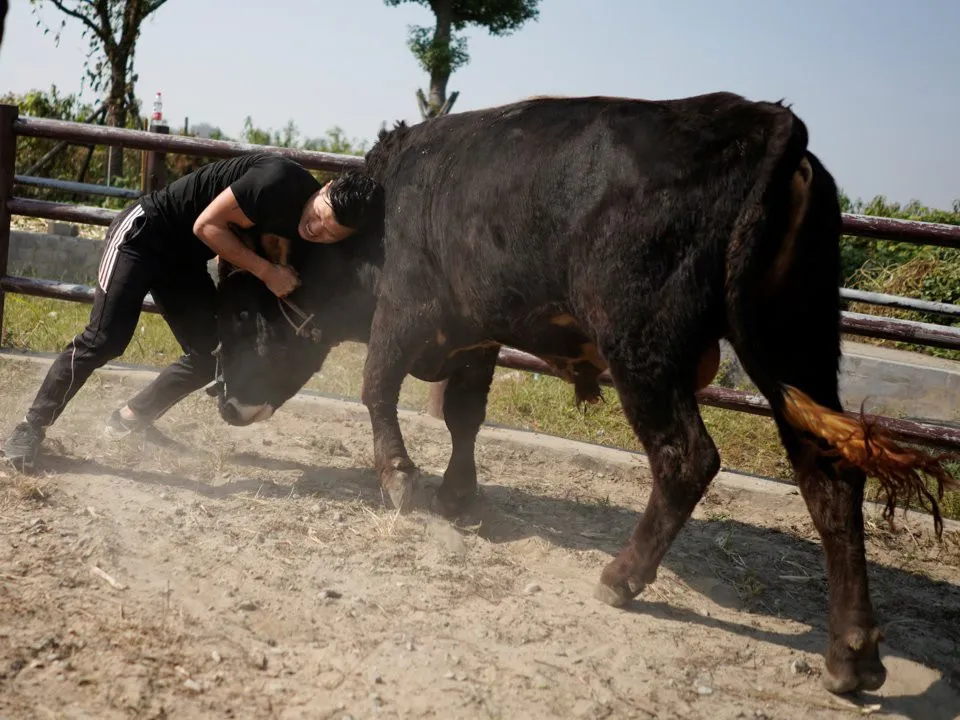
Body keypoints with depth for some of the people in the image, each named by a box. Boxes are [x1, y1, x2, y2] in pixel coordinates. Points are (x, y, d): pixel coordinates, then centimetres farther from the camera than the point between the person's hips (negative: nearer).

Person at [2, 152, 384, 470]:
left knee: (208, 357, 4)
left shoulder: (305, 235, -7)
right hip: (144, 232, -7)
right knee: (104, 341, -14)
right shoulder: (279, 180, -30)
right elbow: (206, 225, -24)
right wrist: (267, 271, -24)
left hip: (184, 257, 8)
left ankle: (130, 420, 22)